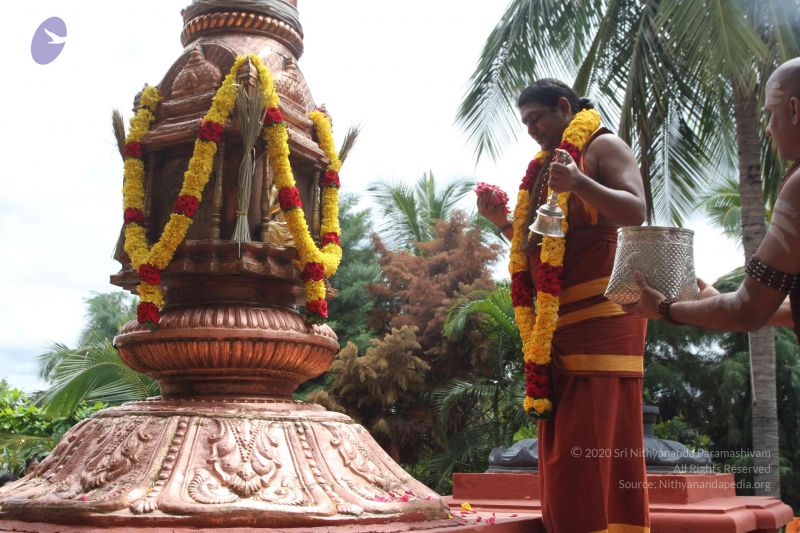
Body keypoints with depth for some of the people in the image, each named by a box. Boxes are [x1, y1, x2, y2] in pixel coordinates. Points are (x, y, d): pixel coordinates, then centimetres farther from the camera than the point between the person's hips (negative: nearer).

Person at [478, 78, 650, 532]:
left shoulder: (602, 146, 2)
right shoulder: (543, 168, 24)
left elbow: (637, 212, -13)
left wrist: (580, 184, -28)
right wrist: (502, 221, 11)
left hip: (601, 312, -8)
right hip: (558, 320, 8)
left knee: (603, 435, -11)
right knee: (562, 443, 7)